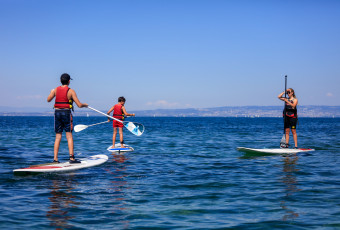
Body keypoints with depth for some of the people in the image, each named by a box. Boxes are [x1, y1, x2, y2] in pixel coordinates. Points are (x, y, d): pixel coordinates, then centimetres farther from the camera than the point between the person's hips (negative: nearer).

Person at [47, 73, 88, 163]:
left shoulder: (56, 90, 4)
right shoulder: (71, 91, -7)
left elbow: (48, 100, 17)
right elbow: (79, 105, -9)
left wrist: (51, 92, 36)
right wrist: (85, 105, 13)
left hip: (57, 113, 4)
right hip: (66, 113, -4)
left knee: (58, 137, 9)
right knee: (69, 136, 0)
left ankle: (55, 159, 6)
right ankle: (71, 158, -4)